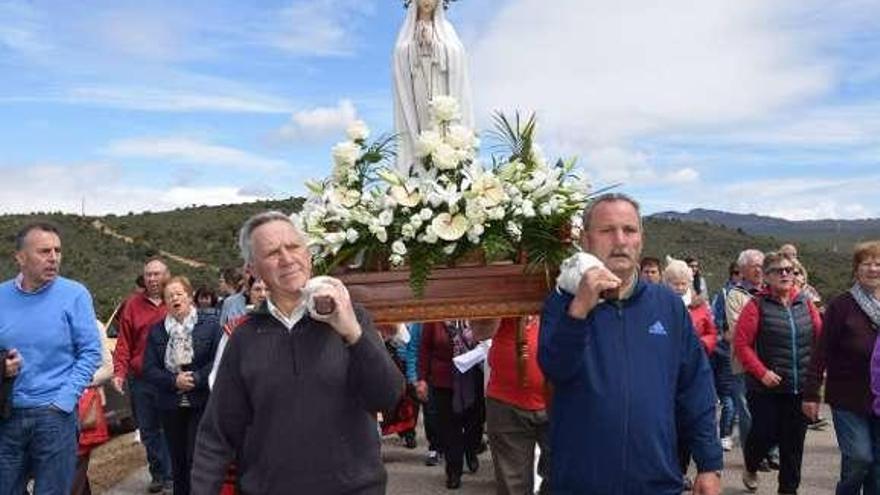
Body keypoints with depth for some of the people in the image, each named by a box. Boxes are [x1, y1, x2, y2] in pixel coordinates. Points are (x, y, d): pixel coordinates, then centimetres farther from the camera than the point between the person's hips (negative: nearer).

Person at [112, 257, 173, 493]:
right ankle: (158, 474, 26)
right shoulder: (133, 304, 5)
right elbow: (124, 343, 5)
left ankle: (173, 474, 16)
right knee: (148, 430, 12)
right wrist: (119, 372, -5)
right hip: (140, 380, 3)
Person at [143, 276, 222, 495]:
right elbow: (149, 369, 1)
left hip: (201, 403, -3)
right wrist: (174, 381, -14)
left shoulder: (210, 324, -1)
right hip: (170, 405, 3)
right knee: (178, 460, 12)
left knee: (196, 459, -6)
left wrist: (195, 379, -18)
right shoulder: (156, 330, 8)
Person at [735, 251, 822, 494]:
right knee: (765, 434, 1)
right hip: (767, 388, -4)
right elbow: (741, 344, -10)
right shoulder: (757, 305, -6)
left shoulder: (805, 304, 7)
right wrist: (761, 372, -16)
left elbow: (821, 339, 11)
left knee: (794, 442, 9)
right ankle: (750, 469, 32)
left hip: (802, 388, 4)